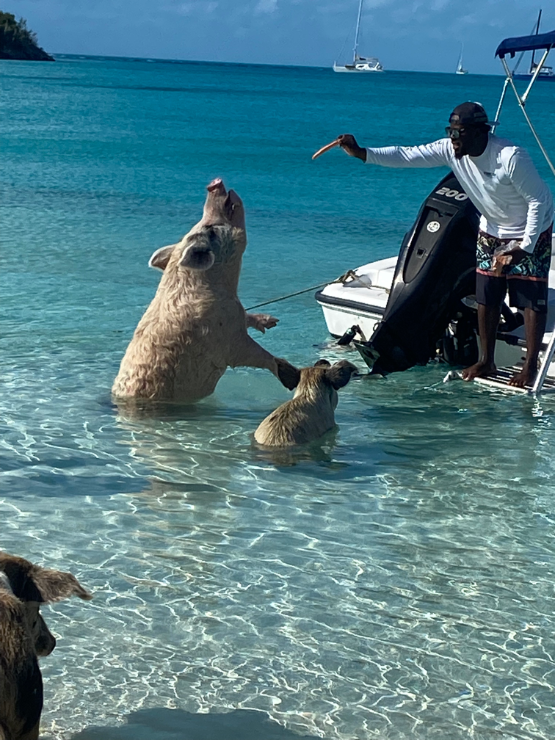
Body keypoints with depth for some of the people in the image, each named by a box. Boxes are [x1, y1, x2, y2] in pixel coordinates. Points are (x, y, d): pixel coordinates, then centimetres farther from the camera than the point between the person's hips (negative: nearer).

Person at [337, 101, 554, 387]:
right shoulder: (451, 150, -14)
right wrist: (361, 153, -28)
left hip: (530, 234, -6)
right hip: (491, 231, 6)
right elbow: (406, 156, -17)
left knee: (532, 299, -6)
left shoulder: (511, 157, -32)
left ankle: (530, 366, 2)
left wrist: (524, 247, -26)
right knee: (486, 297, 8)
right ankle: (486, 361, 20)